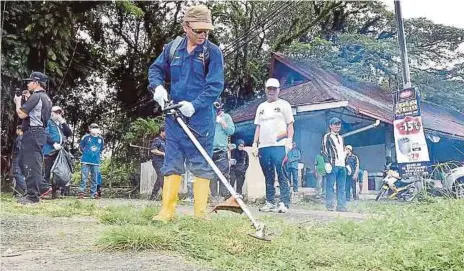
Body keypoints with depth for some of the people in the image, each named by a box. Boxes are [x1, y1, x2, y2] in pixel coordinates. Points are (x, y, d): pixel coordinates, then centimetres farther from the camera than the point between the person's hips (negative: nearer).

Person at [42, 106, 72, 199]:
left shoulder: (61, 124, 20)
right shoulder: (48, 122, 1)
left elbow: (69, 133, 7)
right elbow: (45, 134, -12)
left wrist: (63, 122, 0)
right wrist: (54, 143, -21)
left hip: (59, 151, 6)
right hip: (50, 151, -6)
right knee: (47, 172, -9)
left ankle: (54, 192, 12)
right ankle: (44, 191, -8)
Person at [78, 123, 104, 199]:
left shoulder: (101, 139, 6)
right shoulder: (86, 137, -3)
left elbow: (102, 148, 22)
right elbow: (81, 146, 10)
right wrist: (85, 152, 7)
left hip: (96, 162, 3)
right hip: (86, 161, -3)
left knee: (94, 179, 7)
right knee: (84, 177, -4)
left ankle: (93, 194, 13)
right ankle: (81, 193, -1)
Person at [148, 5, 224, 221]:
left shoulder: (213, 52, -5)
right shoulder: (173, 48, 6)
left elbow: (215, 85, -11)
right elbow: (156, 69, 16)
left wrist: (194, 105, -23)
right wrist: (158, 86, -6)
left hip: (201, 118, -4)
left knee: (201, 165, 1)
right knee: (172, 163, 7)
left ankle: (200, 214, 7)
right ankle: (167, 211, 13)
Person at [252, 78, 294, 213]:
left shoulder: (284, 105, 7)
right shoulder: (261, 107, 20)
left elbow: (290, 125, 3)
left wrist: (289, 141, -9)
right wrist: (255, 143, 11)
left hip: (279, 145, -5)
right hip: (263, 146, 5)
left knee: (282, 175, -10)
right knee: (268, 177, 8)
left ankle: (284, 203, -9)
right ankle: (270, 202, 13)